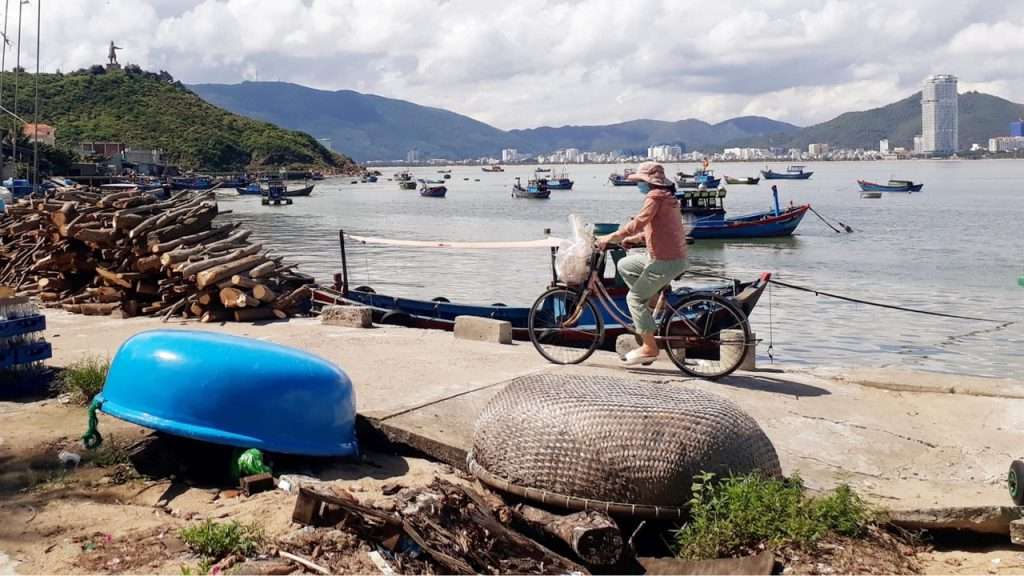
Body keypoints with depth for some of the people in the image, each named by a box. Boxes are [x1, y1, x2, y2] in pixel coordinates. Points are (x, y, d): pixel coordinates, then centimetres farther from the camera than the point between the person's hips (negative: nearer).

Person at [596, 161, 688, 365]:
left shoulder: (655, 197, -15)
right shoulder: (667, 196, 16)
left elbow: (638, 223, -24)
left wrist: (610, 238, -17)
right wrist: (632, 239, 18)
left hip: (666, 261, -10)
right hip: (671, 256, 10)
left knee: (634, 298, -2)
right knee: (624, 266, 19)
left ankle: (649, 347, 0)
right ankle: (653, 300, 17)